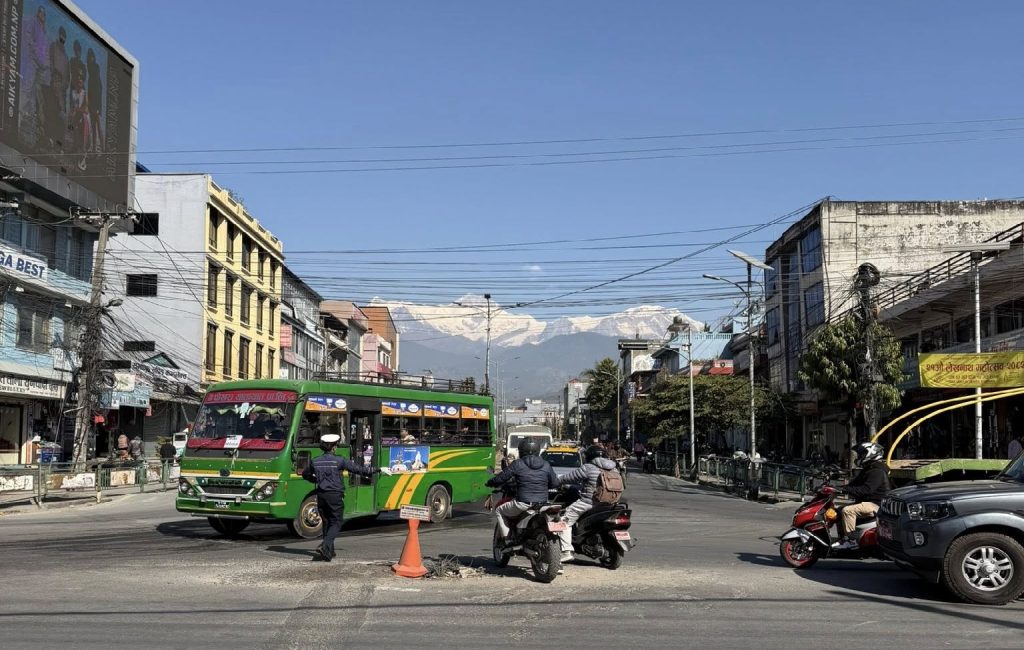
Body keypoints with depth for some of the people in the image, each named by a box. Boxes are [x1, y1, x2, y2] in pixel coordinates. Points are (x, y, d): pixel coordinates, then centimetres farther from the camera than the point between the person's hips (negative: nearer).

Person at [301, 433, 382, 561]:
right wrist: (373, 470, 10)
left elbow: (305, 474, 21)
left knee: (326, 522, 17)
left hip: (321, 495, 5)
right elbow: (357, 468, -3)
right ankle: (324, 546, -18)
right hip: (335, 495, -5)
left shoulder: (315, 461, 5)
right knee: (336, 523, 2)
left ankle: (329, 551, 20)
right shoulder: (339, 461, -8)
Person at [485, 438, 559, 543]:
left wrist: (490, 483, 20)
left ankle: (507, 538, 6)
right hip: (542, 506, 4)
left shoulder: (517, 464, -4)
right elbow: (555, 483, 11)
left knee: (499, 511, 20)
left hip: (523, 505, -4)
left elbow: (500, 479, -1)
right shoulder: (546, 465, 5)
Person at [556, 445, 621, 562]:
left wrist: (556, 481, 13)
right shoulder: (614, 469, 6)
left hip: (588, 502, -7)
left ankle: (566, 552, -8)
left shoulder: (588, 468, -11)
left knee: (565, 521, 2)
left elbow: (570, 477, -5)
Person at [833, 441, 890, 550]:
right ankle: (843, 538, 5)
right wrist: (842, 488, 4)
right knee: (840, 510, 6)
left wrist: (846, 489, -30)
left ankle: (850, 540, -24)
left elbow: (866, 489, -28)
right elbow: (855, 483, 20)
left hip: (875, 504, -11)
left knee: (848, 510, -28)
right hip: (866, 501, 11)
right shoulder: (868, 469, 18)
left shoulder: (877, 472, -17)